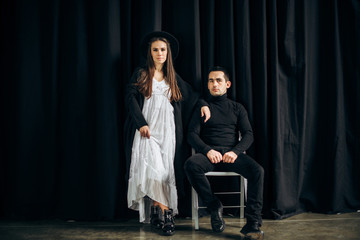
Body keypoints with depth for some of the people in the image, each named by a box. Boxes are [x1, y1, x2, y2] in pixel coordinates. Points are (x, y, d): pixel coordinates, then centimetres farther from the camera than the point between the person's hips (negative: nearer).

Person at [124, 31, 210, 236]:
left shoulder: (174, 78, 19)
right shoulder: (141, 75, 9)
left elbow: (190, 94, 28)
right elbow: (130, 98, 0)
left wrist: (203, 104, 10)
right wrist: (141, 123, -10)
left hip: (168, 131, 3)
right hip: (147, 130, -3)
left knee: (166, 171, -8)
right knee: (153, 168, -18)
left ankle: (157, 211, -6)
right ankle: (164, 211, -13)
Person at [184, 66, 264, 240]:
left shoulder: (237, 108, 19)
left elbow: (248, 134, 9)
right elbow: (192, 134, 6)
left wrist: (236, 151, -11)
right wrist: (208, 150, -14)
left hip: (232, 153, 1)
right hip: (209, 153, 0)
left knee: (257, 170, -29)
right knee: (191, 164, -34)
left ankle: (253, 224, -27)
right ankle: (214, 206, -17)